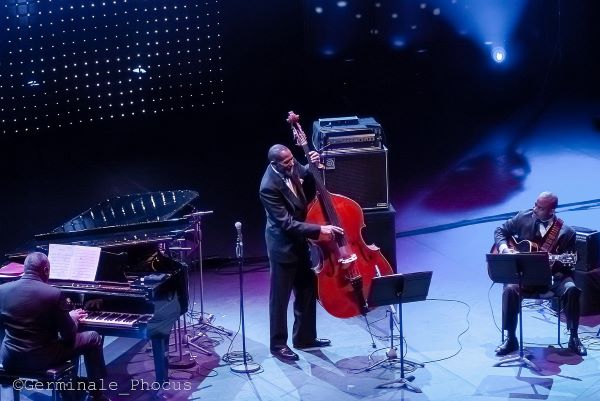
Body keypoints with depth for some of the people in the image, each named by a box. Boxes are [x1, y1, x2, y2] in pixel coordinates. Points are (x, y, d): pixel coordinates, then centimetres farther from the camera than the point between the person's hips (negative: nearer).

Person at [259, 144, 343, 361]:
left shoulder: (291, 166, -8)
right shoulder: (269, 186, -28)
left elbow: (304, 173, 17)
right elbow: (287, 223, -28)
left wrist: (313, 164, -6)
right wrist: (319, 230, -31)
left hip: (299, 241, 8)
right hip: (283, 246, -8)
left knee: (307, 291, 18)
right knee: (280, 298, 6)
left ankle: (305, 337, 33)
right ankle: (278, 344, 21)